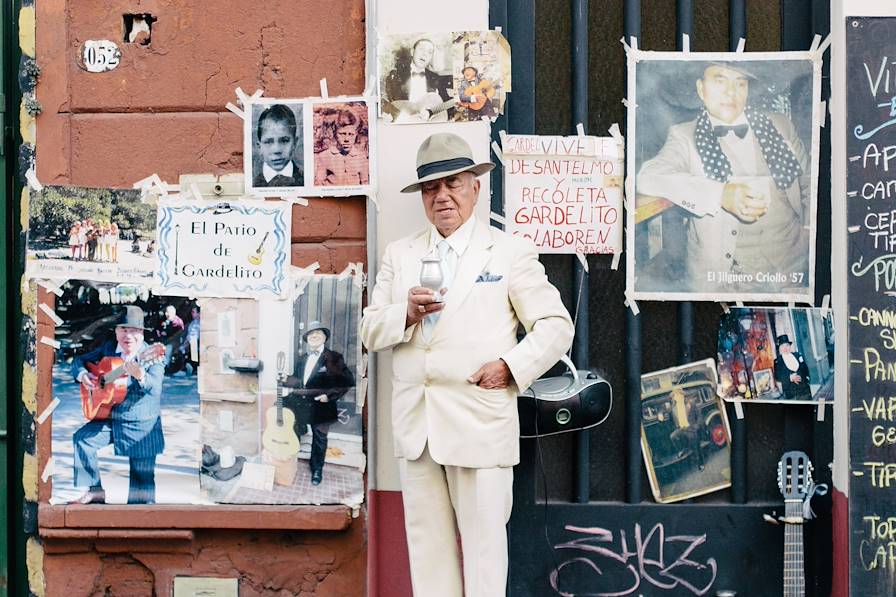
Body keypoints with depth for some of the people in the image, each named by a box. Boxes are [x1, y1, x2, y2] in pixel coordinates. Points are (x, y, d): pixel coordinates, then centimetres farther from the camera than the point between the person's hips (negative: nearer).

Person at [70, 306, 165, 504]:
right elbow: (79, 360, 15)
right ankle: (96, 491, -4)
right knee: (82, 439, -15)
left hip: (142, 425, -4)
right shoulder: (108, 348, 5)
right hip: (109, 418, 4)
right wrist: (82, 375, -8)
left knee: (142, 476, -3)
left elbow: (156, 387, -27)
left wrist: (140, 375, -48)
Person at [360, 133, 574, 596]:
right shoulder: (399, 254, 14)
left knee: (483, 542, 0)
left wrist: (510, 366, -13)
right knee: (426, 543, 9)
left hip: (480, 423, -4)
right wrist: (405, 313, -10)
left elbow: (556, 325, 1)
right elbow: (370, 332, 10)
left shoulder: (510, 252, 3)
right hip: (415, 424, 4)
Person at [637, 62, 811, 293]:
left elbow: (808, 186, 22)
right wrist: (721, 195, -28)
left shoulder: (780, 126, 12)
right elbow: (648, 177, -17)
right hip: (714, 273, -2)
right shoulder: (684, 135, 2)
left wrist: (808, 232, 4)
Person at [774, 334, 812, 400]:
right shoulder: (777, 361, -1)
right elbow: (777, 377, -10)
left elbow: (805, 369, 10)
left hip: (804, 389, 3)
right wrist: (790, 378, -22)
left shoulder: (798, 355, 10)